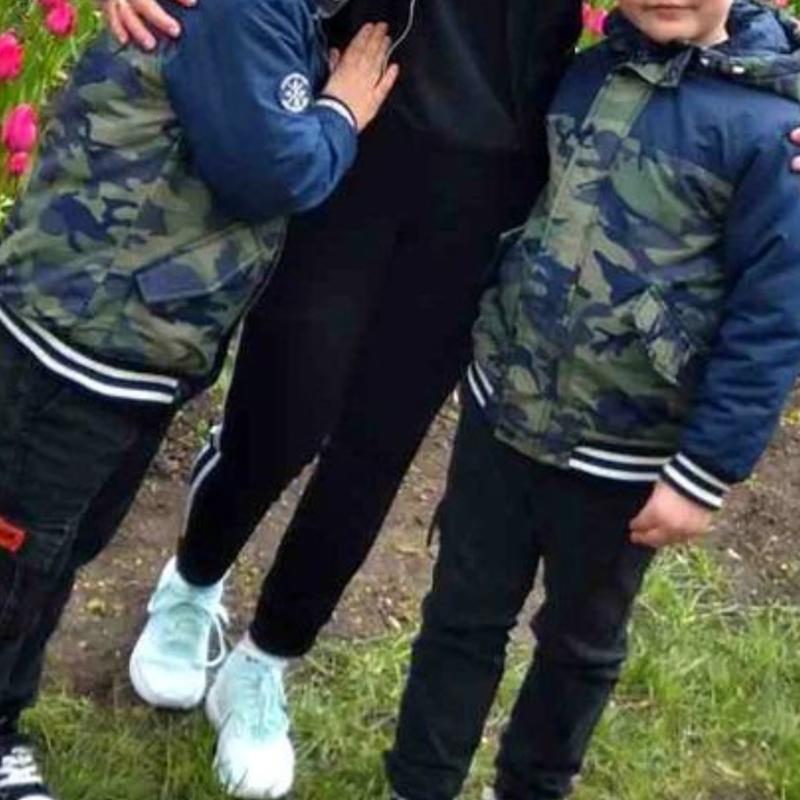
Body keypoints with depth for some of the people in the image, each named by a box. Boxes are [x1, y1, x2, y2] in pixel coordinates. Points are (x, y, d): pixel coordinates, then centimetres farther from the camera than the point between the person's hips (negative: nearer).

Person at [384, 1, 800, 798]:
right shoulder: (589, 68, 0)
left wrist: (705, 473, -16)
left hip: (621, 457, -4)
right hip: (501, 406, 4)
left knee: (579, 642, 19)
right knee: (462, 616, 14)